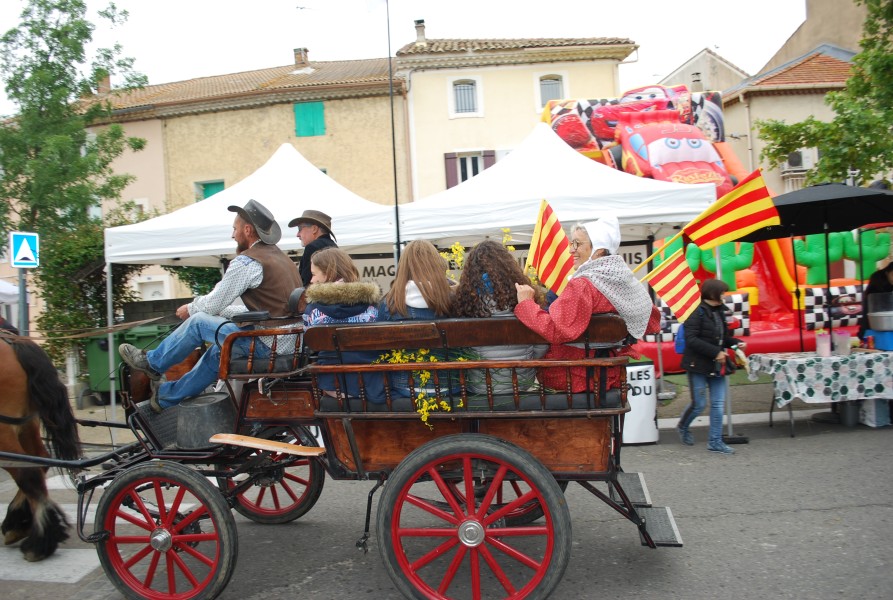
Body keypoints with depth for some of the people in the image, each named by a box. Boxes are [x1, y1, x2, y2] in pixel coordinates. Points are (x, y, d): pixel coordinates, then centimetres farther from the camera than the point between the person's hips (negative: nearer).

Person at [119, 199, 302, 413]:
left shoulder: (247, 261, -13)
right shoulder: (279, 255, 16)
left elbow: (213, 304, -7)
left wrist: (190, 308, 14)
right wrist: (220, 311, 26)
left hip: (269, 345, -9)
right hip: (291, 343, 9)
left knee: (198, 321, 4)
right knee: (218, 350, 25)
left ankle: (151, 363, 26)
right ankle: (166, 396, 38)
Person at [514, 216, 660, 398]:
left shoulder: (582, 285, -19)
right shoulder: (626, 279, 3)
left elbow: (555, 331, -27)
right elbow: (652, 323, 13)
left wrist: (525, 303, -17)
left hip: (579, 376, -8)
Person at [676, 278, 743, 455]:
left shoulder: (720, 312, 10)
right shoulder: (697, 312, -13)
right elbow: (691, 340, -19)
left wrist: (736, 343, 2)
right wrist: (716, 352, -20)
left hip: (717, 366, 7)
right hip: (699, 365, -7)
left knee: (718, 404, 6)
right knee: (699, 404, 0)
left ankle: (715, 442, 16)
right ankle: (682, 427, 29)